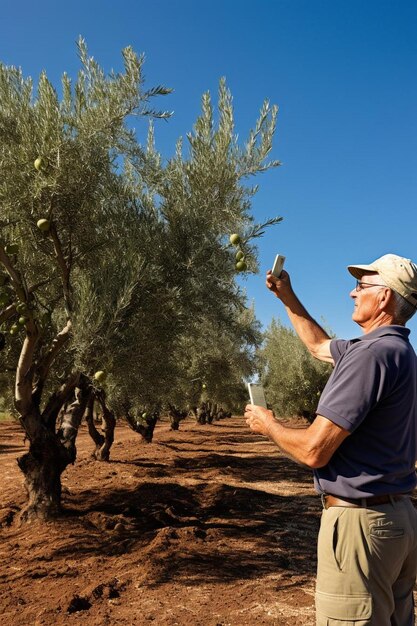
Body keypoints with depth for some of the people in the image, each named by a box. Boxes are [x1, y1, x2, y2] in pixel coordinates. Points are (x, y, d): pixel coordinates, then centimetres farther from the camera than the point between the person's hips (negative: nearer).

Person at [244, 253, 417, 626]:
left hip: (360, 522, -10)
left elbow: (315, 450, -24)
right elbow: (320, 346, 25)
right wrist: (287, 297, 26)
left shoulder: (372, 353, -22)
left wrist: (268, 425, -5)